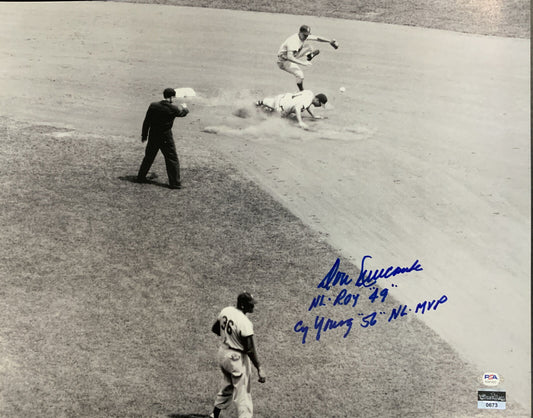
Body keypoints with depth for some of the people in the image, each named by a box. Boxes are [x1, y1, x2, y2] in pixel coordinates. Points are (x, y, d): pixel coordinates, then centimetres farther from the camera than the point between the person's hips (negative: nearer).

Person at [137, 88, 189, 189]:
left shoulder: (153, 106, -4)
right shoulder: (173, 109, -13)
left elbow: (146, 122, 1)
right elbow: (183, 113, 9)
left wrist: (144, 135, 12)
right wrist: (184, 107, 33)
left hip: (153, 137, 4)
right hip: (165, 138, -4)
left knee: (148, 157, 19)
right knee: (172, 159, 4)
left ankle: (141, 177, 29)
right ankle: (175, 183, 2)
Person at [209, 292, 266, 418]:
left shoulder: (225, 311, -5)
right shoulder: (245, 323, -27)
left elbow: (215, 329, 11)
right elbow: (250, 350, -24)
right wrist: (259, 369, -19)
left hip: (222, 353, 8)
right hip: (237, 358, -8)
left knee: (227, 387, 28)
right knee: (243, 395, 0)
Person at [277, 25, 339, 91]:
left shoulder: (304, 36, -8)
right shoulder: (293, 41, -35)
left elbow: (317, 38, 4)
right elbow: (289, 57, -48)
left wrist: (329, 41, -9)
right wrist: (302, 63, -55)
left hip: (293, 57, 8)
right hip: (284, 61, -8)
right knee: (300, 75, -26)